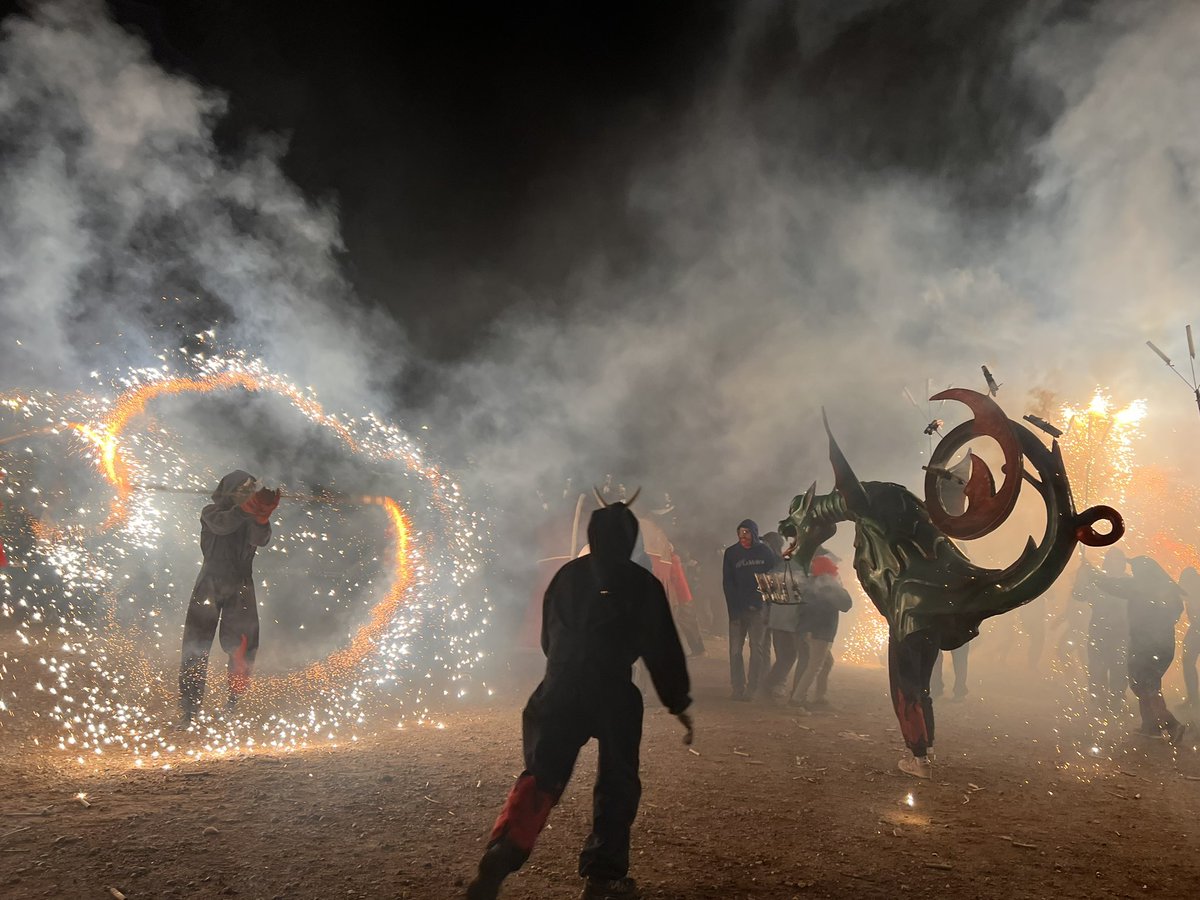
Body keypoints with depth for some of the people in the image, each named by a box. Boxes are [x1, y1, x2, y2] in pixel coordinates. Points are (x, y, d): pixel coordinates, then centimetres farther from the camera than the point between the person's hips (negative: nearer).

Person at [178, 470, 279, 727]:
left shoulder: (252, 519, 5)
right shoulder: (211, 513, 1)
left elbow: (261, 540, -15)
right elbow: (221, 524, -23)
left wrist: (262, 516, -36)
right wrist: (246, 508, -41)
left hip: (240, 586, 1)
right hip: (210, 584, -1)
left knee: (241, 644, -6)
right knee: (196, 646, -1)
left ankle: (236, 701, 8)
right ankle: (190, 709, 6)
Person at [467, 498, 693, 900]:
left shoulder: (567, 575, 12)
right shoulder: (642, 584, 3)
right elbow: (662, 649, 5)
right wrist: (679, 703, 12)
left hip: (559, 691, 3)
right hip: (614, 694, -2)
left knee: (541, 777, 6)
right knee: (617, 783, 14)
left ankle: (498, 862, -12)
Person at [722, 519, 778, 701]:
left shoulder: (765, 552, 3)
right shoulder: (731, 552, 3)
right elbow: (727, 583, 0)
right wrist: (733, 609, -9)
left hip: (759, 608, 0)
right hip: (738, 609, 0)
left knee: (758, 648, -1)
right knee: (735, 650, -3)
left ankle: (752, 689, 4)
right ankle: (738, 689, 2)